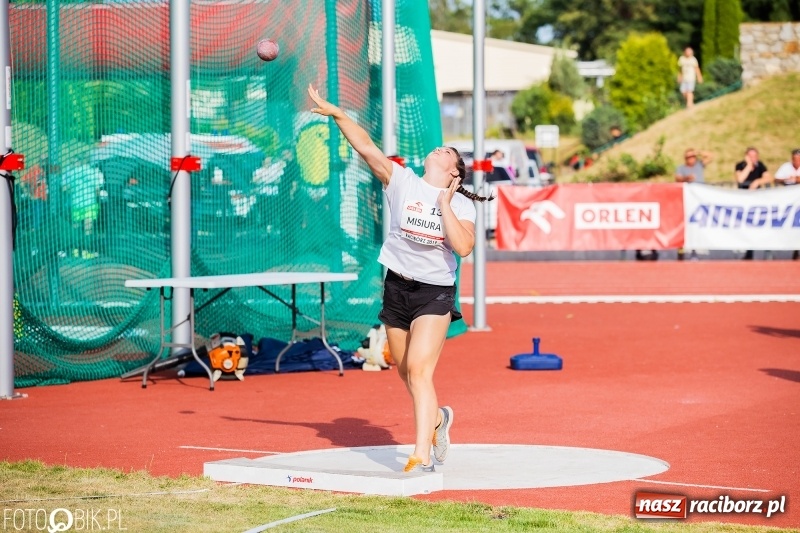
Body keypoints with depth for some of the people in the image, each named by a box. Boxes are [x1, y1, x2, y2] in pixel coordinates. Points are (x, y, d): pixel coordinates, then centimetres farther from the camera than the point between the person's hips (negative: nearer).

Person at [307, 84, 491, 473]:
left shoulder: (461, 204, -3)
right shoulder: (402, 182, 0)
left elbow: (463, 247, -19)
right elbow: (365, 147, -8)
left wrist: (444, 203, -16)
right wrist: (335, 113, -17)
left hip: (435, 293, -3)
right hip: (397, 288, 4)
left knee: (419, 370, -16)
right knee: (405, 373, 15)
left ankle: (421, 456, -18)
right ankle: (437, 419, 43)